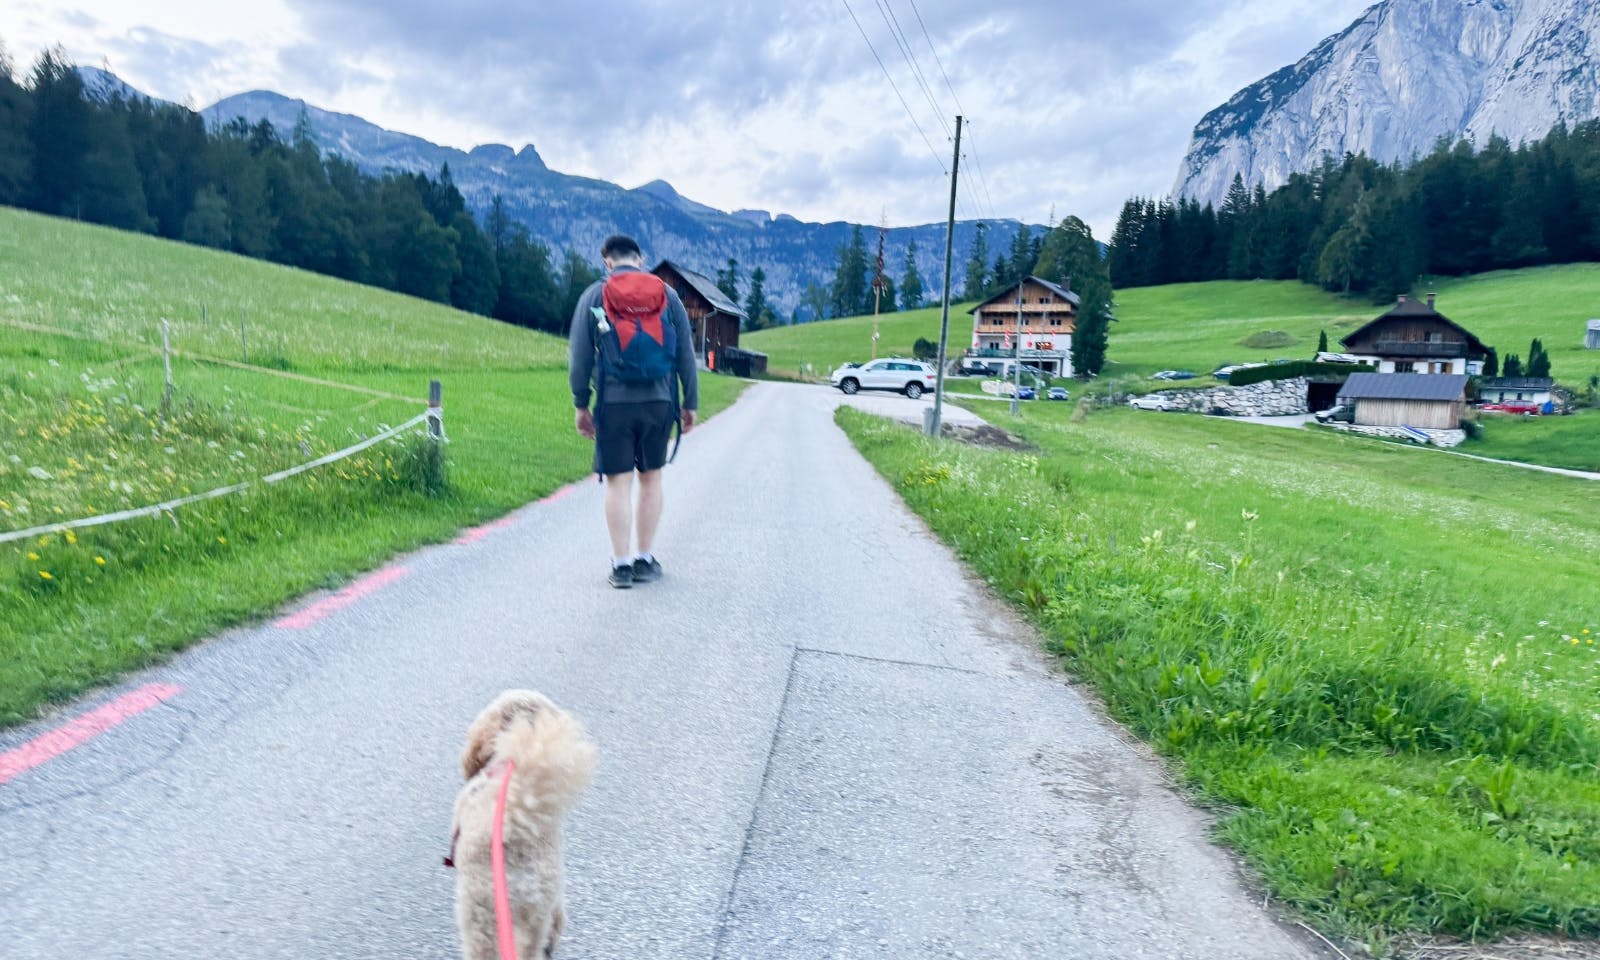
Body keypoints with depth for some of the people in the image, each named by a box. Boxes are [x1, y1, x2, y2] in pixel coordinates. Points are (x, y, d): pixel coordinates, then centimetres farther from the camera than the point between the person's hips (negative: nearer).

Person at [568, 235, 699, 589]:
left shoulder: (594, 295, 2)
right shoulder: (667, 294, 6)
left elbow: (580, 357, 1)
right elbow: (686, 354, 5)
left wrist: (581, 404, 9)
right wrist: (690, 403, 12)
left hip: (614, 403, -1)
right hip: (658, 401, 2)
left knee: (618, 483, 3)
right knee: (651, 479, 12)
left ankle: (621, 564, 6)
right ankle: (645, 560, 16)